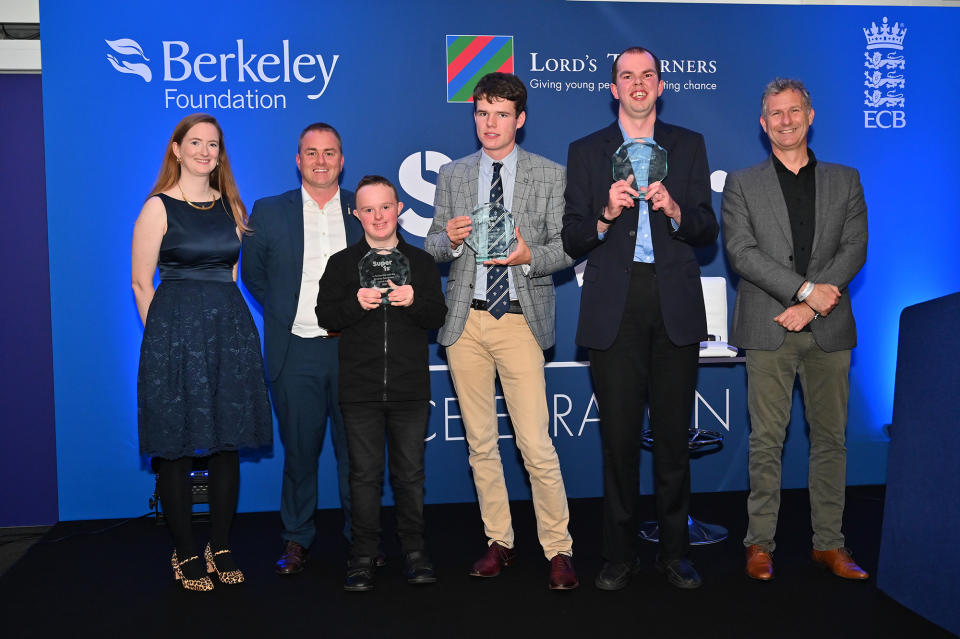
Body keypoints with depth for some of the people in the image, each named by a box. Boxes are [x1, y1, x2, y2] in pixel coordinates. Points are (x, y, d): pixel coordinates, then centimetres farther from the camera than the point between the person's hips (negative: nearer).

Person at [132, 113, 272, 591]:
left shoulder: (230, 205, 13)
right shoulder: (159, 207, -1)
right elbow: (142, 284, -1)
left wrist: (225, 321, 10)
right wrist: (164, 337, -3)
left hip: (230, 331, 5)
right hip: (176, 332, -4)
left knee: (228, 442, 6)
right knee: (176, 446, 0)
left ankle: (221, 547, 18)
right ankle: (186, 553, 13)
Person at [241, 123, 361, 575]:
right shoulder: (268, 212, 5)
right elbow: (252, 273, 14)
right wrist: (284, 312, 7)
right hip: (296, 352, 0)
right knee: (299, 449, 8)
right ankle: (296, 540, 23)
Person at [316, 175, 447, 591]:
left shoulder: (420, 262, 9)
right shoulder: (342, 263, 7)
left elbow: (439, 317, 5)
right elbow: (324, 315, 1)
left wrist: (414, 302, -15)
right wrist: (356, 304, -17)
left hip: (410, 387, 1)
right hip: (360, 389, 0)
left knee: (410, 472, 6)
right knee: (364, 472, 4)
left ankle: (414, 550, 19)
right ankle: (364, 554, 14)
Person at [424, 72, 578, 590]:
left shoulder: (550, 176, 5)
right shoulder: (452, 176, 12)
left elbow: (566, 247, 2)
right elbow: (432, 248, 12)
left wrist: (529, 256, -18)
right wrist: (449, 239, -10)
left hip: (520, 321, -3)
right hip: (465, 320, 3)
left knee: (536, 444, -7)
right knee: (480, 442, 10)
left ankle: (558, 550, 8)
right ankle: (499, 542, 23)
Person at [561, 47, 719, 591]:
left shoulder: (689, 146, 12)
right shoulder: (587, 151, 10)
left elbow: (708, 232, 6)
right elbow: (572, 240, 4)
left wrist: (674, 211, -14)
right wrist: (606, 214, -15)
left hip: (676, 305, 1)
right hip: (615, 307, 0)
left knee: (674, 433, 5)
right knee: (619, 436, 4)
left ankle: (675, 551, 19)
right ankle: (621, 555, 16)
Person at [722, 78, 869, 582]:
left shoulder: (845, 180, 13)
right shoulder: (742, 184, 7)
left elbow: (855, 249, 2)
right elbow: (741, 252, -5)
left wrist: (811, 305, -11)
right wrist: (806, 289, -14)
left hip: (829, 330, 2)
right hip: (769, 329, -2)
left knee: (830, 436, 6)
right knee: (766, 439, 0)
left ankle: (829, 543, 16)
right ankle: (760, 543, 9)